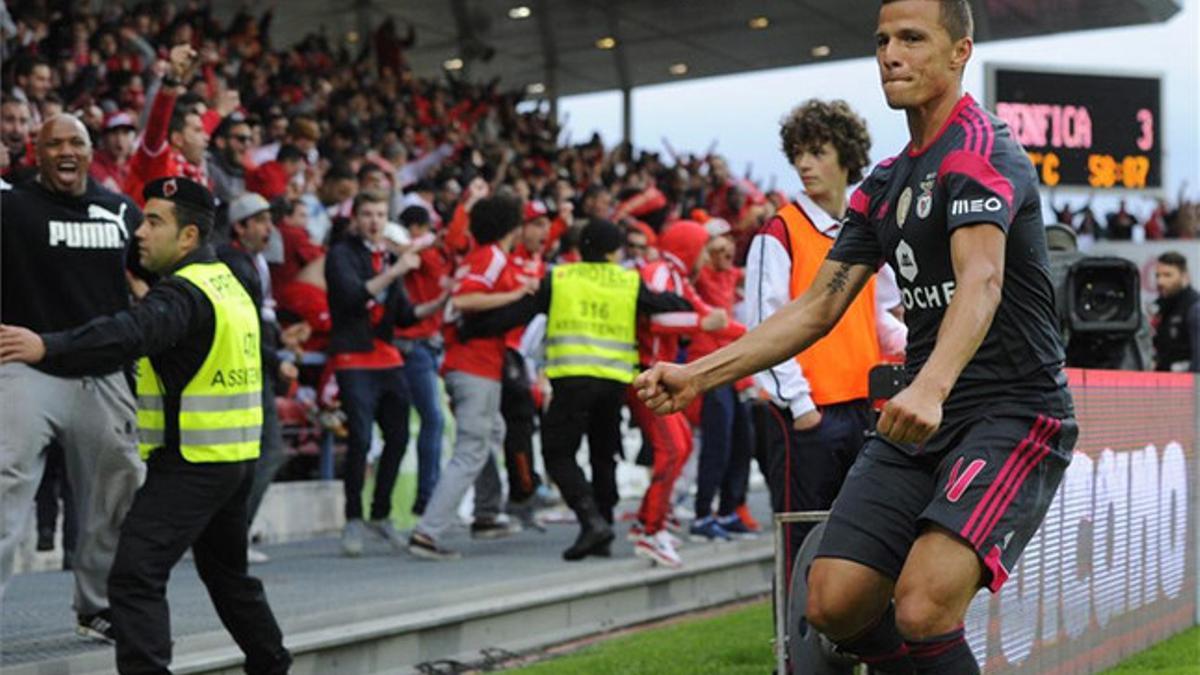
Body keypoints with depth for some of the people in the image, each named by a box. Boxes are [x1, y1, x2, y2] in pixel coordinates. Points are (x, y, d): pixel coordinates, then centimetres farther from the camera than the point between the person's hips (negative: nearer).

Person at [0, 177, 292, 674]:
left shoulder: (186, 292, -17)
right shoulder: (228, 283, 14)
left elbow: (131, 334, -36)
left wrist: (46, 346, -48)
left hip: (191, 461, -10)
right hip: (236, 459, 10)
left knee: (135, 576, -13)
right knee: (227, 571, 26)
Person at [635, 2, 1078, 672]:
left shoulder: (980, 147, -11)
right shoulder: (885, 185, 16)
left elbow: (981, 280, -28)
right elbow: (818, 308, 15)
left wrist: (931, 388, -45)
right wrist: (698, 374, 6)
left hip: (1013, 416, -8)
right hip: (920, 420, 8)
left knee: (922, 610, -25)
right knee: (834, 605, -4)